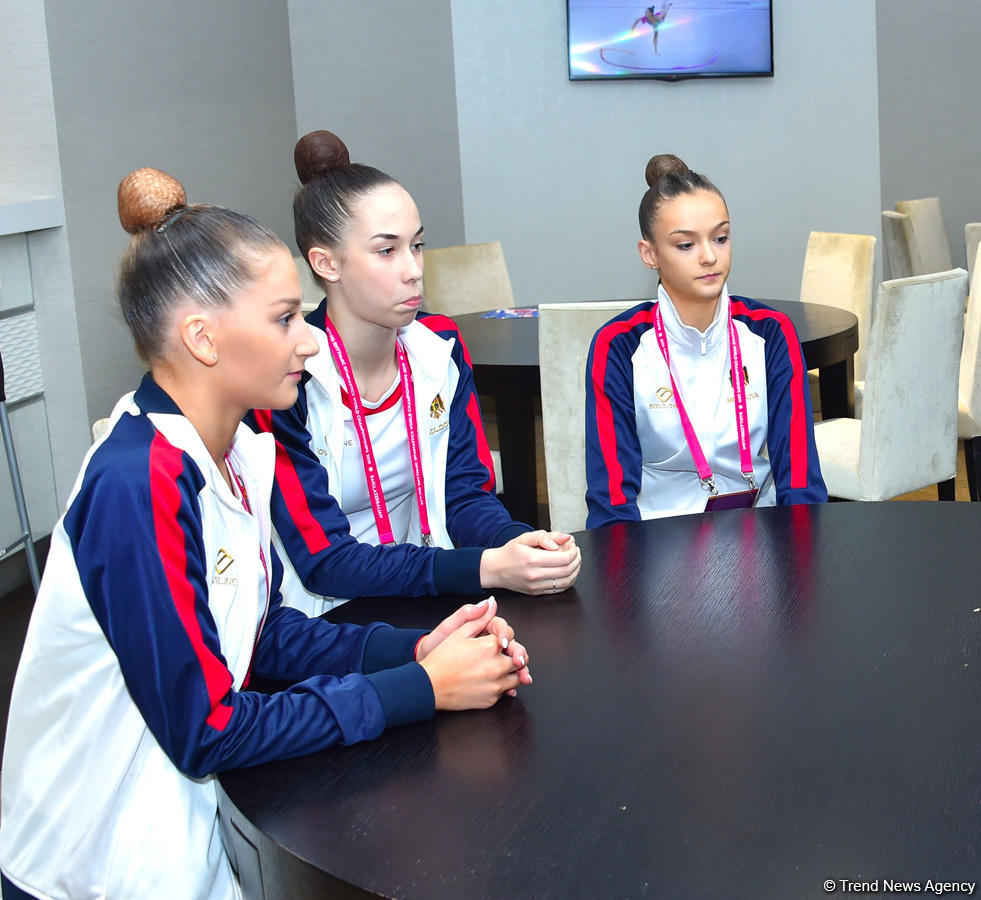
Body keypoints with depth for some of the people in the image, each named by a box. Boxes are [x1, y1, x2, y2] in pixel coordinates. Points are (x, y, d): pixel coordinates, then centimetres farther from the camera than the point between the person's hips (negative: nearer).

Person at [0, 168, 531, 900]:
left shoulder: (236, 449, -1)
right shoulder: (137, 487, -26)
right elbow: (204, 731, -23)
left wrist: (413, 649, -9)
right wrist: (424, 689, -19)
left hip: (198, 804, 7)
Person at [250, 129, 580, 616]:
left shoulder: (441, 350, 0)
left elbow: (467, 494, 3)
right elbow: (322, 562, -21)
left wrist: (524, 541, -21)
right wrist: (487, 569, -30)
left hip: (427, 599, 5)